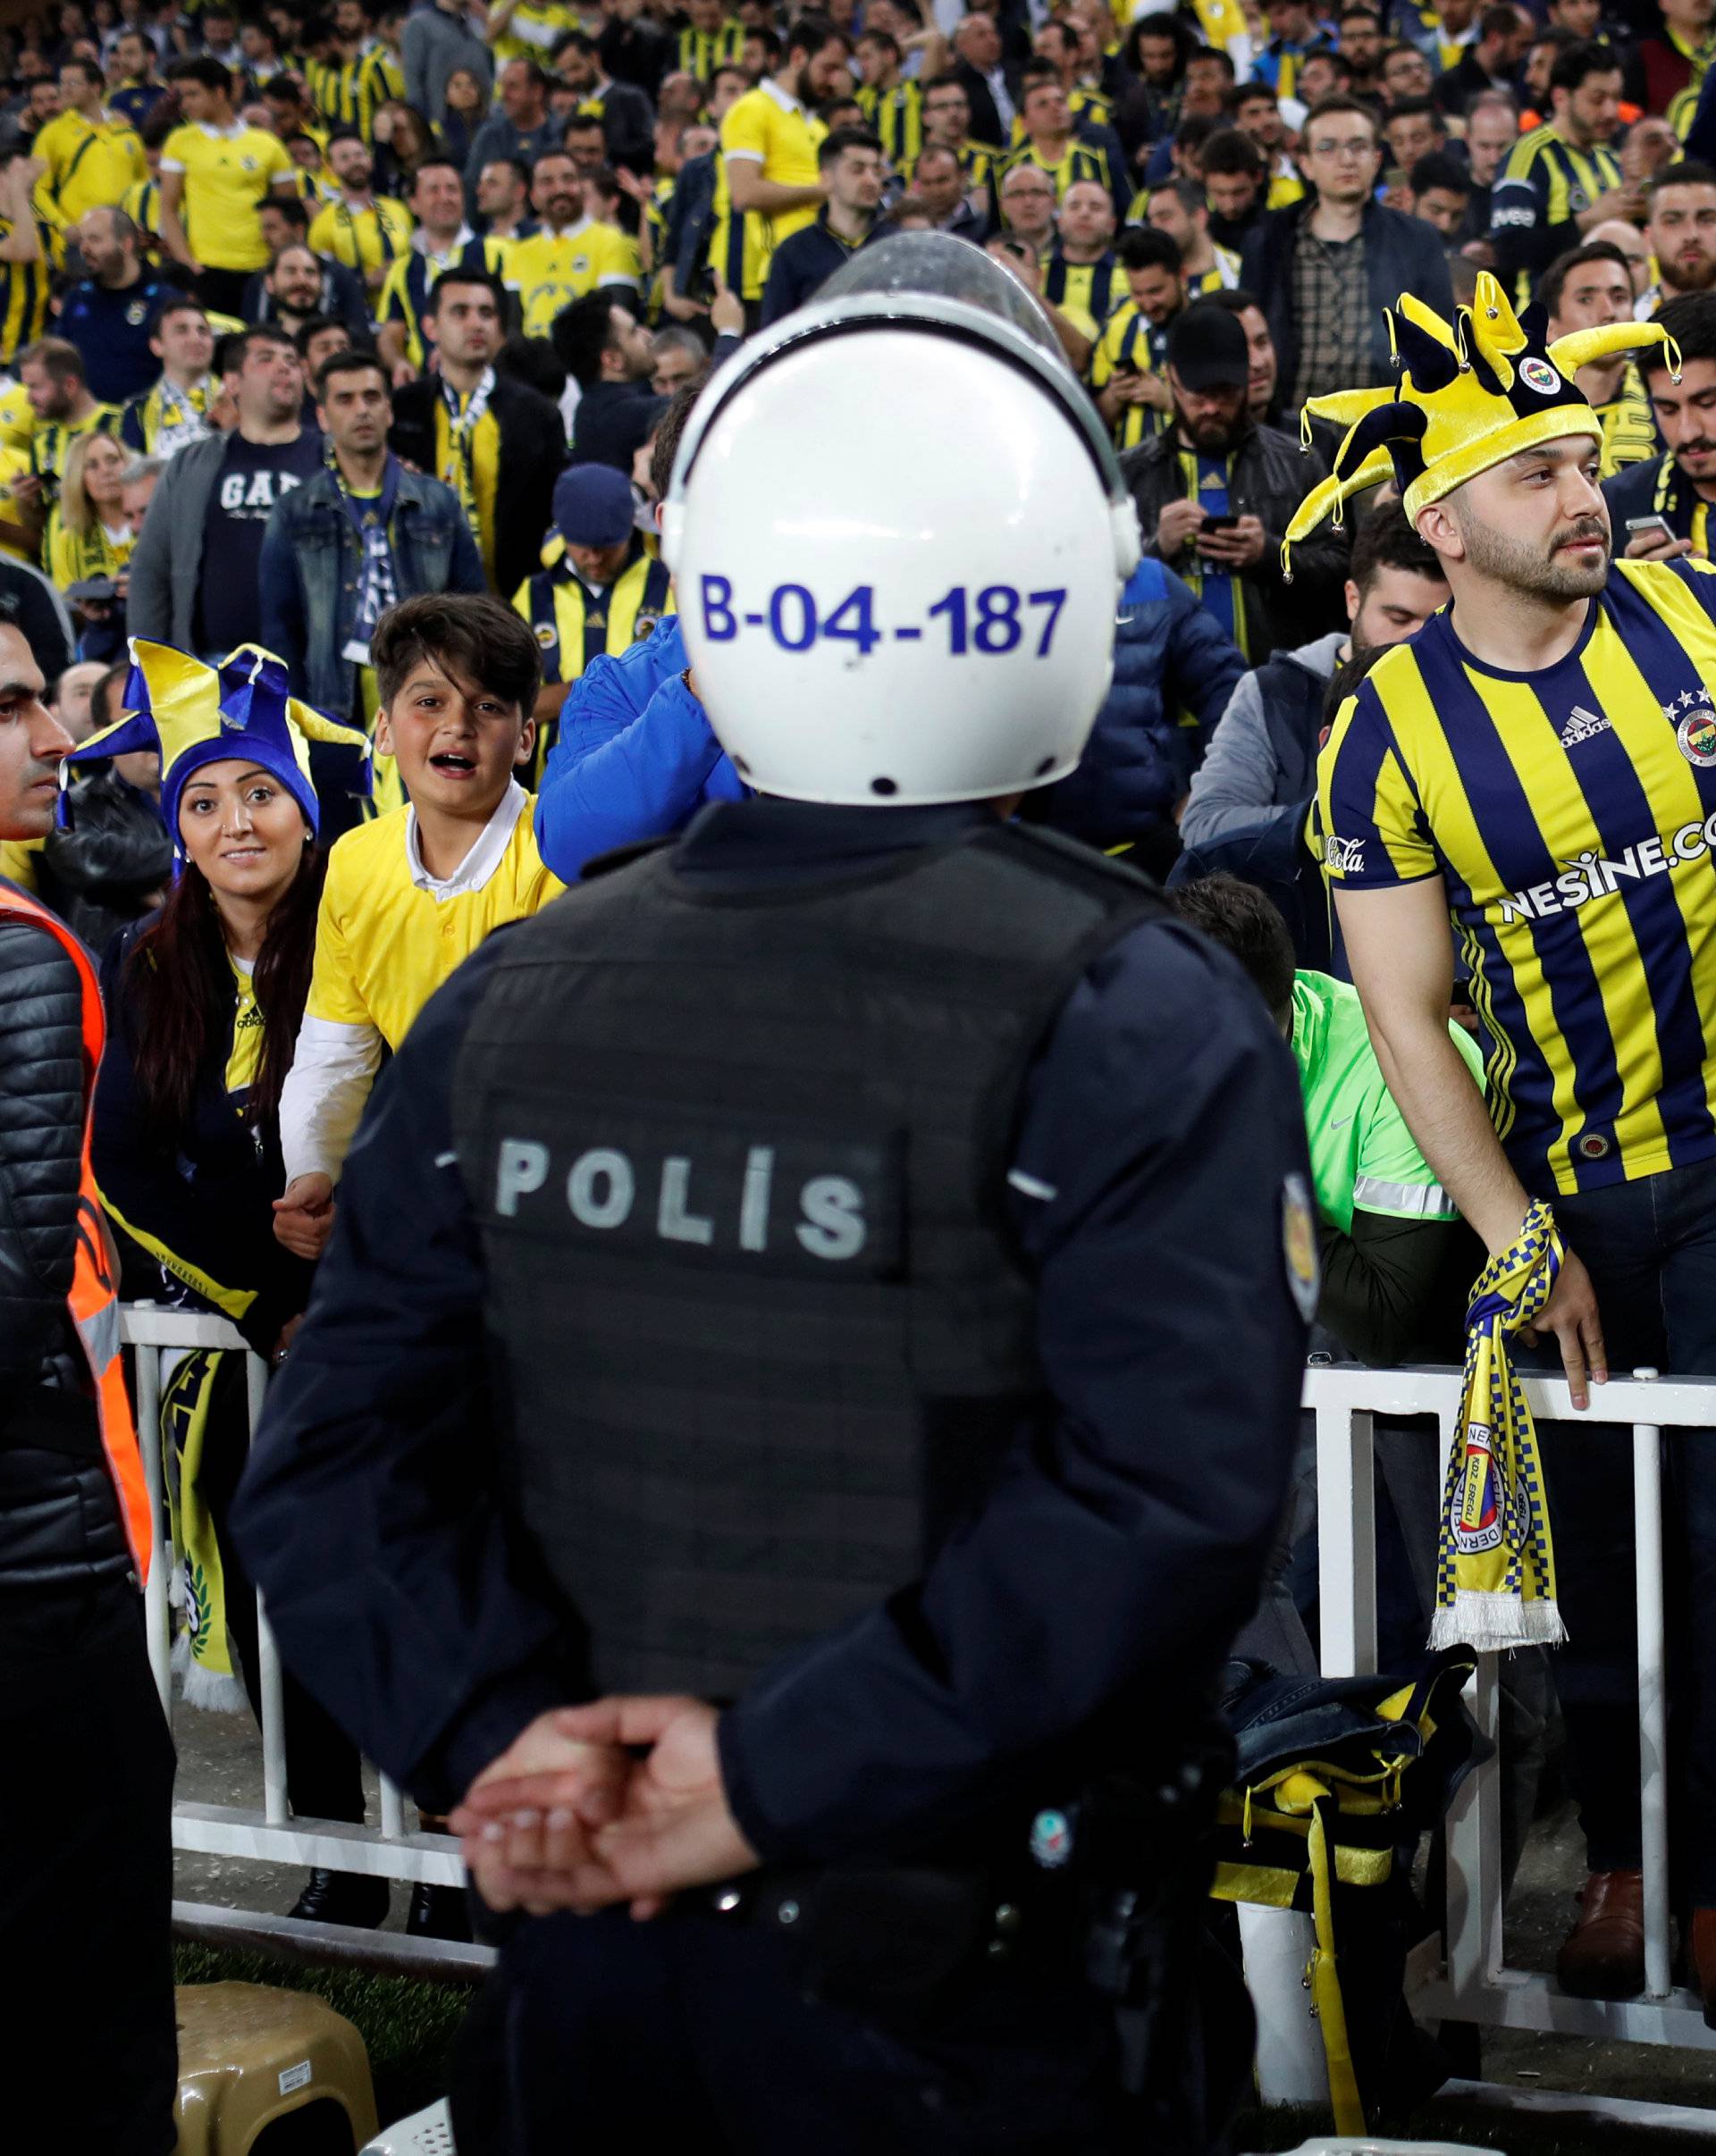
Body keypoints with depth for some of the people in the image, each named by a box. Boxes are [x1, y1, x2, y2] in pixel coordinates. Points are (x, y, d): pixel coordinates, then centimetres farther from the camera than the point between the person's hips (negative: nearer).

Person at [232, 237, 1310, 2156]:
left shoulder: (506, 1008, 1)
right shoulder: (1137, 1025, -13)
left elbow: (334, 1452, -4)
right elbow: (1163, 1506, -24)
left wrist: (506, 1728, -12)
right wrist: (771, 1773, -19)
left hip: (588, 1962, 4)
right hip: (960, 1998, -4)